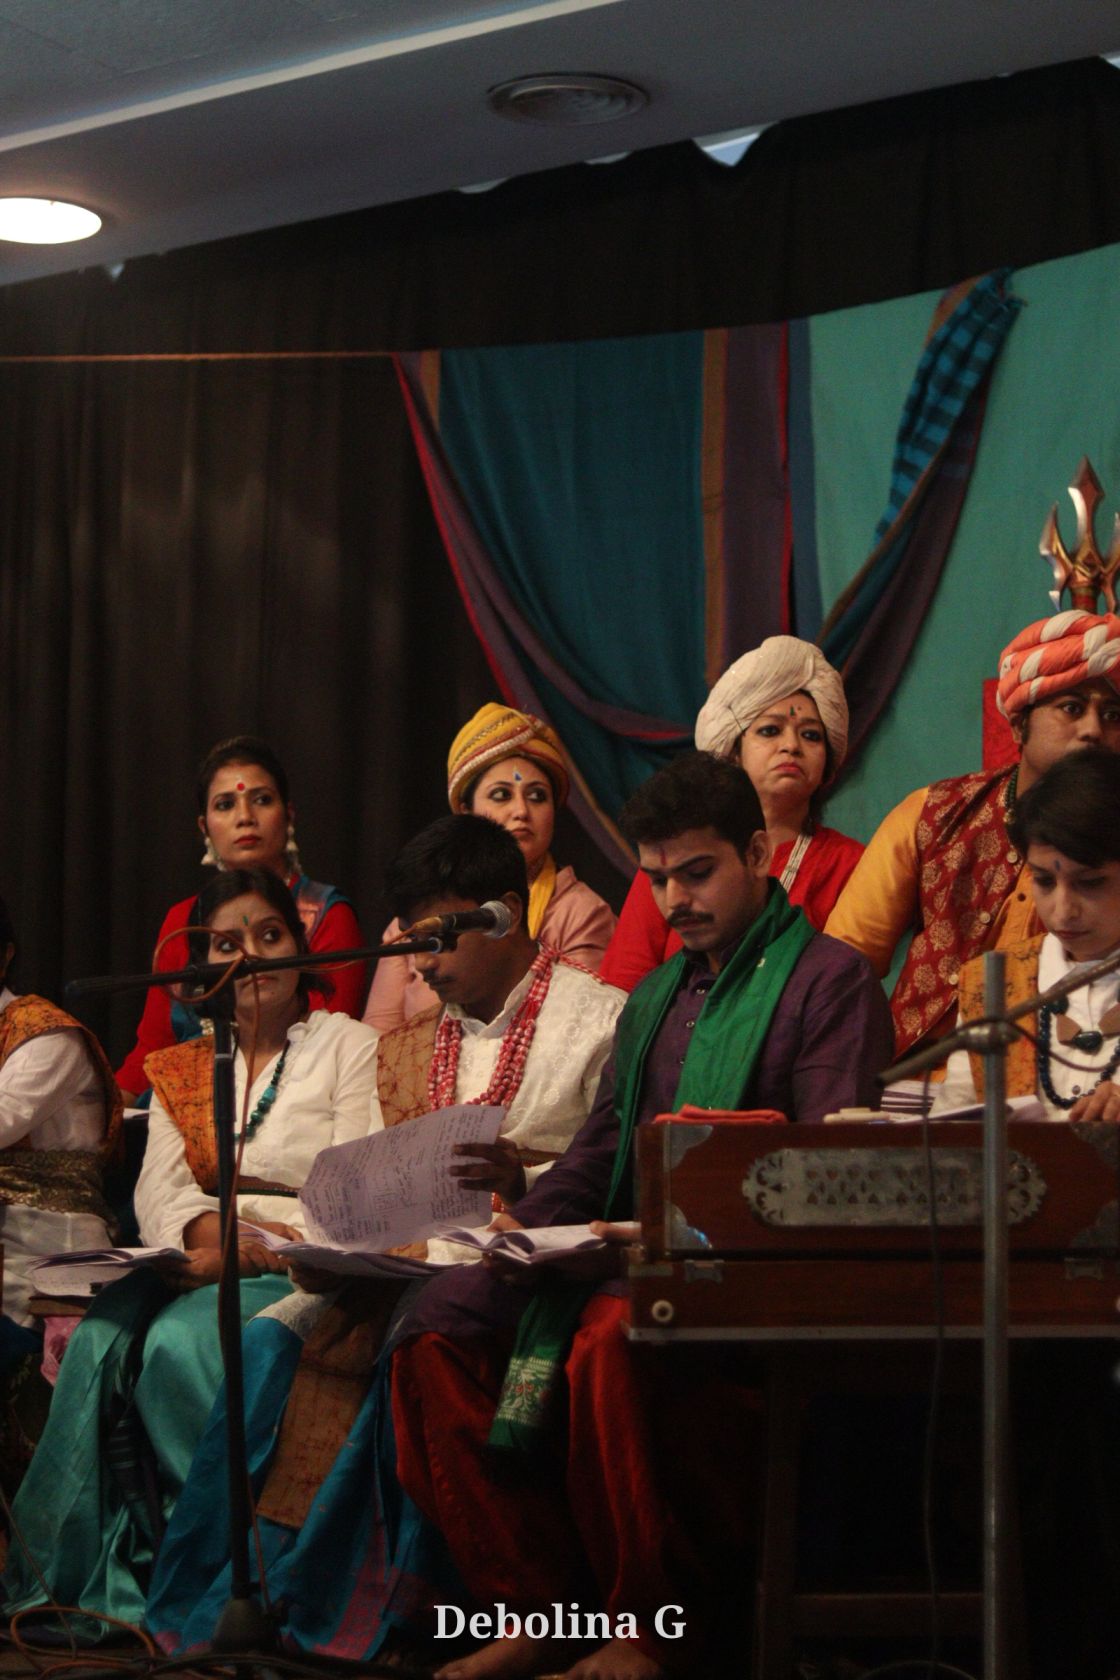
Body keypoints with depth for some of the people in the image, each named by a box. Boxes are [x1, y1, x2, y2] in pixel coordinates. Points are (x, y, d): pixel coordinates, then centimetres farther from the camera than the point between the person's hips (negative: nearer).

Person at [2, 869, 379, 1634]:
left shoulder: (350, 1046, 5)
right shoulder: (182, 1069, 20)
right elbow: (159, 1188, 7)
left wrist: (239, 1249, -18)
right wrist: (207, 1228, -17)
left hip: (295, 1268, -4)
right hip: (192, 1260, 4)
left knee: (180, 1343, -33)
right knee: (97, 1343, -26)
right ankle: (77, 1573, -22)